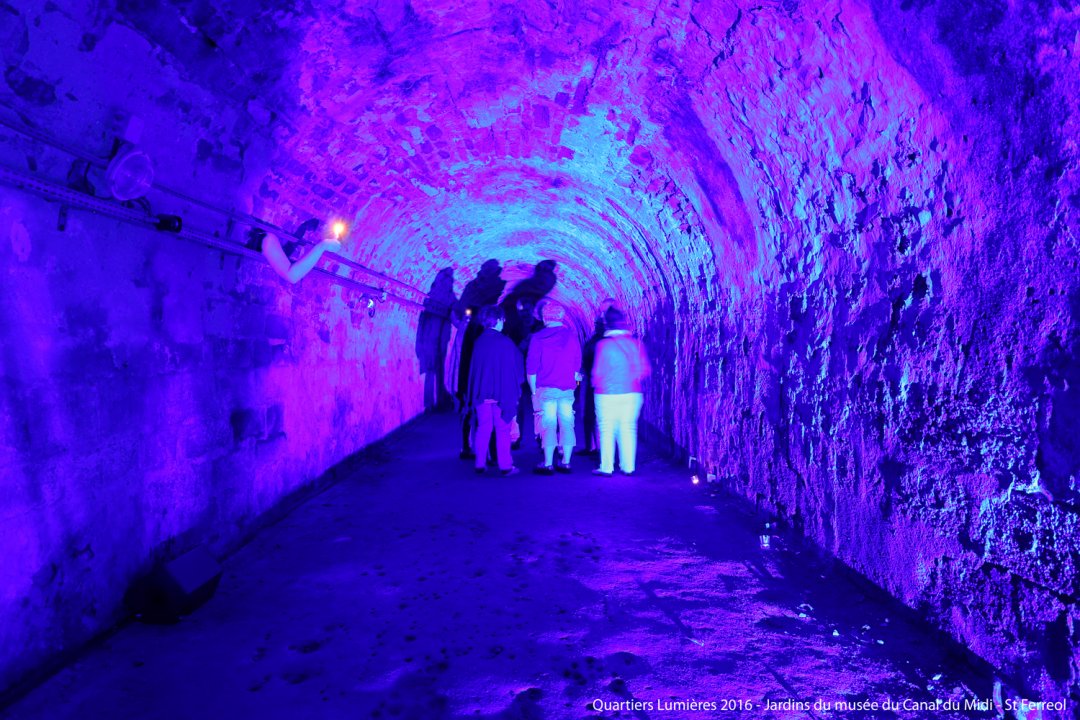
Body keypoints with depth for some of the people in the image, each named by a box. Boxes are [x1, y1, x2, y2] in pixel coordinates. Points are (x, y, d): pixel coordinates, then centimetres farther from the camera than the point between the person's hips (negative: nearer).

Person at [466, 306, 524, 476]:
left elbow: (473, 368, 10)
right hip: (502, 393, -3)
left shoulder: (478, 342, 2)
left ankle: (480, 465, 11)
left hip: (481, 393, 4)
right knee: (502, 430, 3)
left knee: (483, 429, 10)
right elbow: (517, 367, -3)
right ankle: (505, 466, 5)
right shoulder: (506, 342, -10)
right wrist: (514, 388, 11)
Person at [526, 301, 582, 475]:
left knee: (548, 426, -1)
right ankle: (566, 463, 10)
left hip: (545, 389, -3)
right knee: (567, 425, 7)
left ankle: (548, 465, 1)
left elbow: (531, 368, -4)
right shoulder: (572, 336, 5)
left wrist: (534, 390, 4)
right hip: (567, 389, 3)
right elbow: (577, 365, 11)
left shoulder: (538, 338, -4)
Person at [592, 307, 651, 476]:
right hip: (632, 394, 3)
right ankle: (628, 467, 10)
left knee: (607, 431, 4)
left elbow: (598, 371, -5)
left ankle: (606, 467, 4)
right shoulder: (636, 343, 2)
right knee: (628, 430, 9)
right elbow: (645, 369, 4)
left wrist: (597, 384, 14)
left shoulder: (603, 344, -8)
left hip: (607, 395, -3)